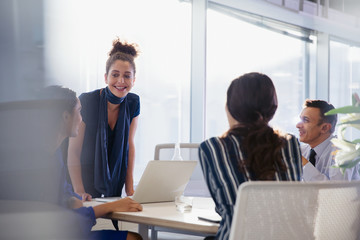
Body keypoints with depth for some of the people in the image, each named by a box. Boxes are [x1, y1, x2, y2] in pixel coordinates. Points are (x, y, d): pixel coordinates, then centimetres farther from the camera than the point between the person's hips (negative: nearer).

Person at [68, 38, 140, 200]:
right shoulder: (86, 102, -18)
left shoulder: (133, 103, -4)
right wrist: (79, 191, -23)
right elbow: (73, 151, -15)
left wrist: (129, 187, 1)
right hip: (83, 179, -4)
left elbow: (129, 144, 5)